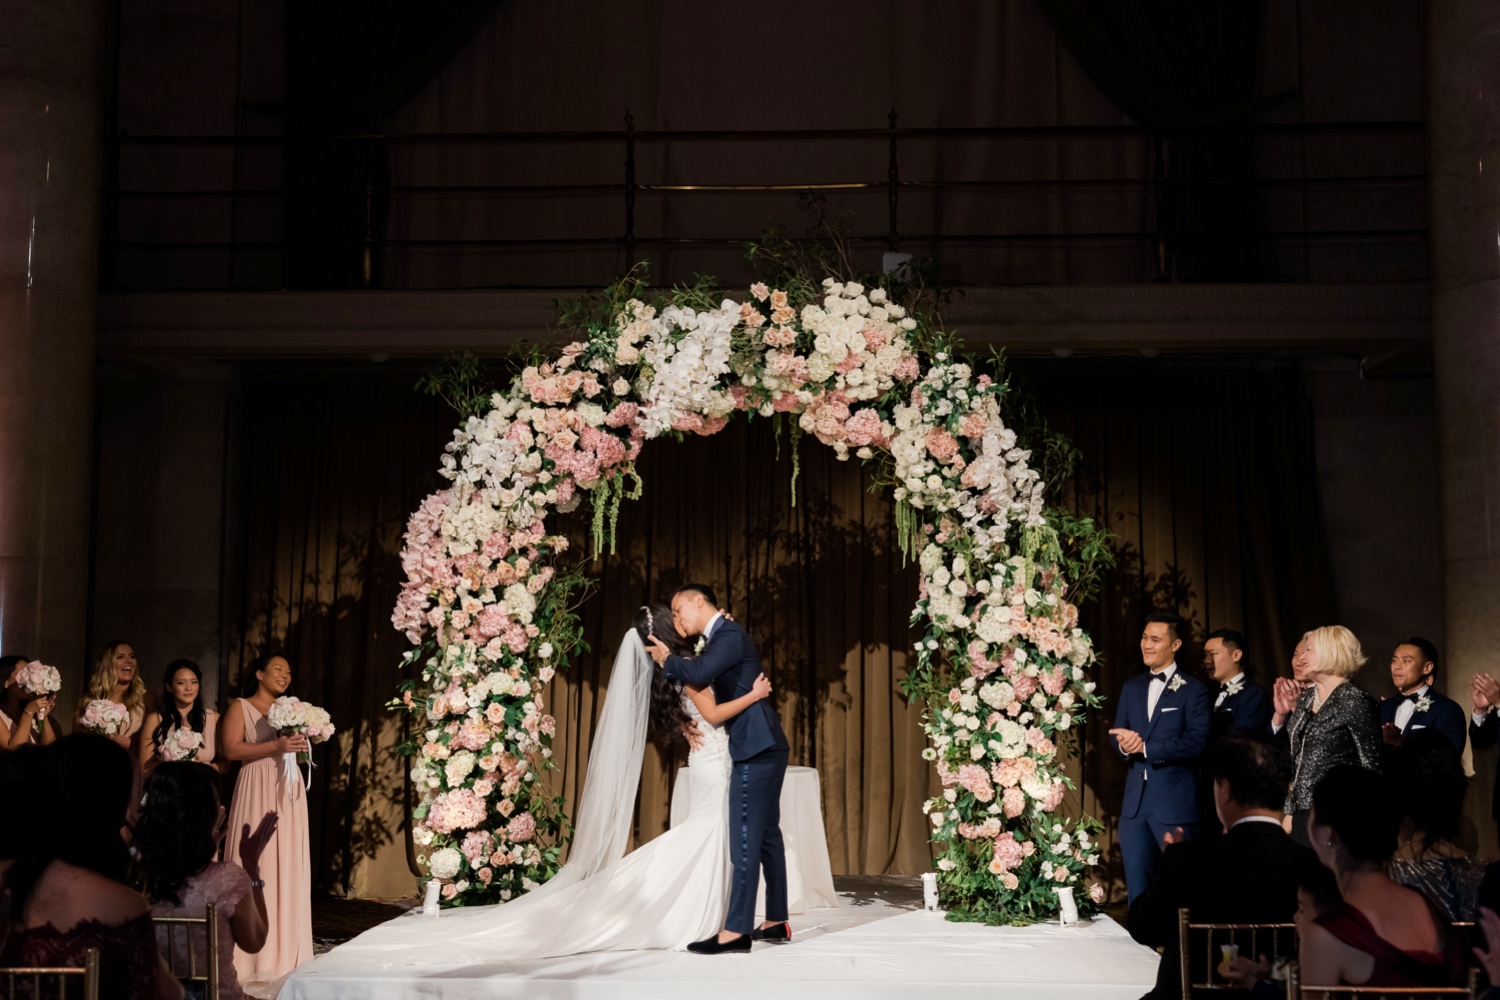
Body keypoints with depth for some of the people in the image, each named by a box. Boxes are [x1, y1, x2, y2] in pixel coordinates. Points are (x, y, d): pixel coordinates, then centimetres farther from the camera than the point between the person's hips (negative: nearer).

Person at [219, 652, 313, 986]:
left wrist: (301, 746, 3)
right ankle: (252, 955, -6)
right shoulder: (240, 707, 3)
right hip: (257, 792, -6)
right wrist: (276, 746, -18)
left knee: (288, 867, 2)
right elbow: (231, 748, -10)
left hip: (289, 794, 6)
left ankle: (284, 953, 6)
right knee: (255, 865, -9)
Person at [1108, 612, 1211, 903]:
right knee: (1137, 884, 9)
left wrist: (1145, 747, -18)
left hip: (1175, 801, -5)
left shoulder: (1193, 690, -4)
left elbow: (1196, 741, -15)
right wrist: (1124, 744, -13)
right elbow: (1118, 735, 11)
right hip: (1135, 800, 5)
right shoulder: (1132, 687, 15)